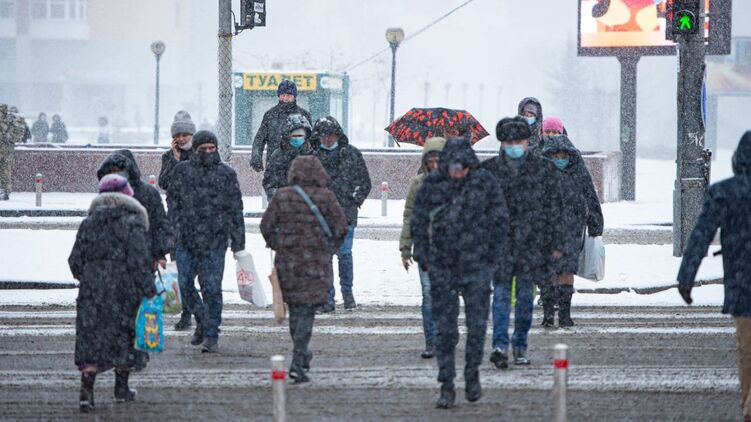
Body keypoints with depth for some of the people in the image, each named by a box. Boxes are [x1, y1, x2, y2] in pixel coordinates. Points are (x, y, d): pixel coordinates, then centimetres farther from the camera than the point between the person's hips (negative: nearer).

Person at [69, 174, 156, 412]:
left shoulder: (88, 224, 6)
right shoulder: (133, 223, -7)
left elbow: (75, 261, 8)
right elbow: (139, 261, -13)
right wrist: (149, 292, -10)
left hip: (91, 293, 2)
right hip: (124, 292, -2)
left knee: (90, 339, 2)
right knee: (124, 338, 14)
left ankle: (86, 392, -10)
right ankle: (121, 388, 23)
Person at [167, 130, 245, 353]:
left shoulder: (226, 174, 3)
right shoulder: (182, 171, 6)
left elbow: (236, 211, 4)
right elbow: (173, 202, 11)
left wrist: (238, 243, 2)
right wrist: (174, 231, 4)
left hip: (214, 242, -2)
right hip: (186, 240, 2)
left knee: (212, 289, -4)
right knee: (184, 287, 3)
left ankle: (211, 336, 4)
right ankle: (202, 321, 27)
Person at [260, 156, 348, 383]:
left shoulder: (282, 196, 0)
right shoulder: (325, 197, -6)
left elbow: (266, 226, 3)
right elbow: (340, 227, -4)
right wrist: (329, 249, 9)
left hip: (287, 261, 2)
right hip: (316, 262, -2)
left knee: (294, 309, 17)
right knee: (306, 312, -1)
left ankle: (302, 355, 29)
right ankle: (297, 362, -11)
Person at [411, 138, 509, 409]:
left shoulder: (485, 182, -2)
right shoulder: (433, 183, -1)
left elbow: (500, 221, 4)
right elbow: (418, 221, 7)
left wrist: (496, 259, 0)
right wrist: (422, 256, 0)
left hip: (477, 265, -1)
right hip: (442, 267, 1)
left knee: (477, 325, -5)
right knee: (445, 329, 0)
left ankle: (472, 372, 21)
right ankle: (446, 388, 4)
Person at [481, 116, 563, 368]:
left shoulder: (544, 169, 4)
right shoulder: (489, 170, 3)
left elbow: (553, 209, 6)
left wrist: (556, 243, 3)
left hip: (531, 242, 1)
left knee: (525, 296, 6)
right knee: (501, 293, -10)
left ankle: (520, 347, 15)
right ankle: (501, 345, -19)